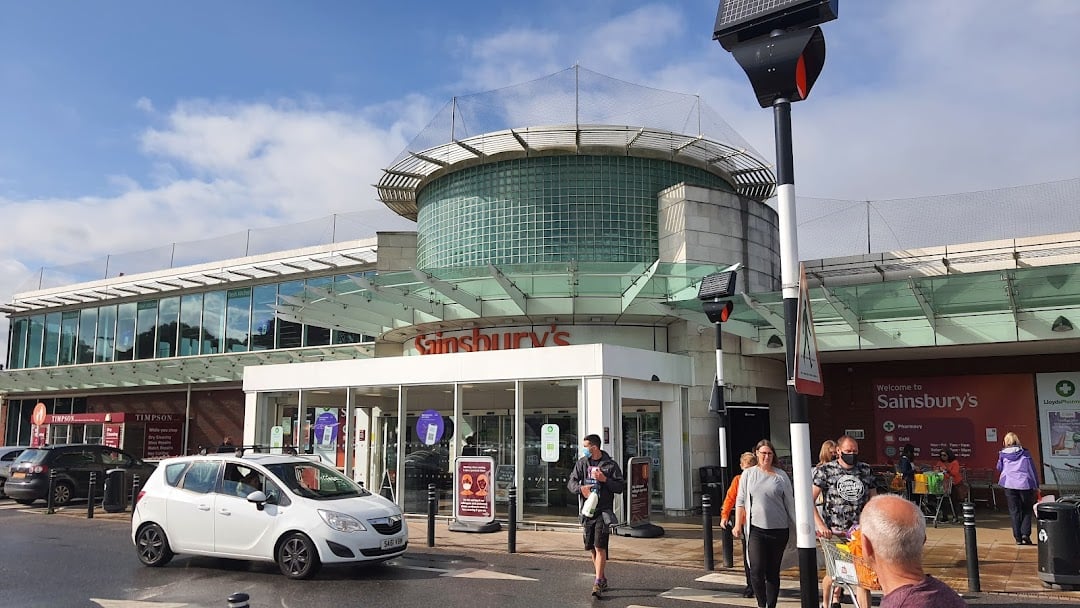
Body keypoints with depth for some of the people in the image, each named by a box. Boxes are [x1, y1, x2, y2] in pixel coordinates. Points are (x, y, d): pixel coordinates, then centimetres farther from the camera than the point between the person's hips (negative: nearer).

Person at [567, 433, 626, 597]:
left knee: (600, 547, -12)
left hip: (603, 511, -5)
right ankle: (603, 579, 28)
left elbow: (621, 487, -3)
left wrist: (605, 479, -16)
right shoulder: (582, 463, 7)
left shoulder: (610, 465, -3)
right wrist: (580, 488, -18)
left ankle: (598, 583, -10)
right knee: (592, 548, 12)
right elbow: (571, 482, 2)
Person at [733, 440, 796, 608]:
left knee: (773, 572, 9)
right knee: (757, 570, -9)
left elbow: (790, 502, 7)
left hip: (779, 529, 1)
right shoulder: (748, 474, 5)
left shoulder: (781, 476, 4)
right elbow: (740, 501, 6)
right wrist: (738, 525, 1)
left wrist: (797, 525, 5)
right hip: (756, 529, -1)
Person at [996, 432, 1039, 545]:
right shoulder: (1025, 453, 4)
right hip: (1025, 484, 0)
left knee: (1014, 511, 6)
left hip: (1009, 485, 0)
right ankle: (1025, 533, -2)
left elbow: (999, 468, 18)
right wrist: (1036, 486, 10)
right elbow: (1032, 470, 5)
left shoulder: (1003, 454, 5)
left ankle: (1018, 538, 4)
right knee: (1027, 510, 12)